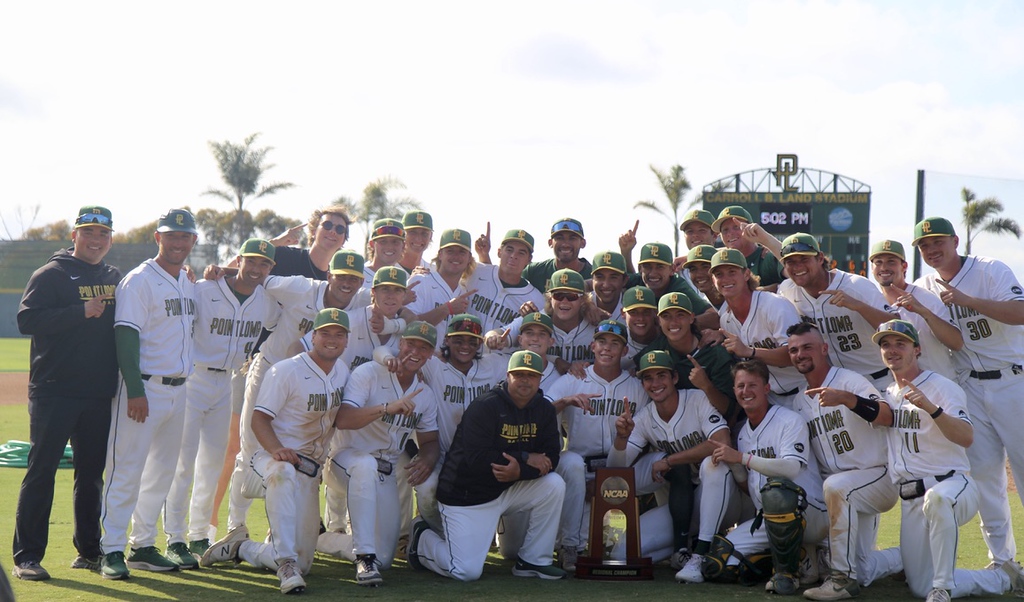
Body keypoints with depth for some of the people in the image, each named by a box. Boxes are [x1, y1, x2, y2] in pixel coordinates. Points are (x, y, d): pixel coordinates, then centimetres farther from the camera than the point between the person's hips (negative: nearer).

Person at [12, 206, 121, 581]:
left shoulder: (114, 278, 14)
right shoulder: (51, 274, -3)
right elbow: (27, 320, -15)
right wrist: (82, 311, -19)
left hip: (100, 395, 6)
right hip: (54, 392, -6)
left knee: (92, 473, 12)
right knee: (41, 470, -4)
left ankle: (89, 550, 21)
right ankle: (26, 557, -1)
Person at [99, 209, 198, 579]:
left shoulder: (189, 284, 15)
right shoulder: (139, 280, -8)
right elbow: (126, 335, -15)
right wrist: (136, 390, -22)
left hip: (178, 389, 8)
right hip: (145, 387, -8)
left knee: (162, 471, 12)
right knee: (126, 469, -7)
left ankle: (144, 546, 20)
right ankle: (112, 550, -3)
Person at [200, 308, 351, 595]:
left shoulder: (343, 371, 8)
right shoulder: (286, 370, -11)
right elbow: (259, 419, -15)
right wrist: (277, 450, -33)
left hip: (311, 468, 6)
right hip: (273, 456, -6)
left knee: (302, 563, 2)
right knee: (284, 473, -46)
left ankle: (241, 548, 27)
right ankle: (286, 563, -44)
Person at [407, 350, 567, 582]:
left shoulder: (544, 410, 1)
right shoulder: (485, 406, -18)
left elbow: (549, 458, -7)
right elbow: (476, 459, -27)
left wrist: (519, 472, -27)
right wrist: (526, 458, -24)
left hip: (510, 489, 6)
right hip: (466, 495, -6)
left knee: (554, 484, -17)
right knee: (468, 571, -14)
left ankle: (534, 561, -3)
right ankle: (423, 540, 19)